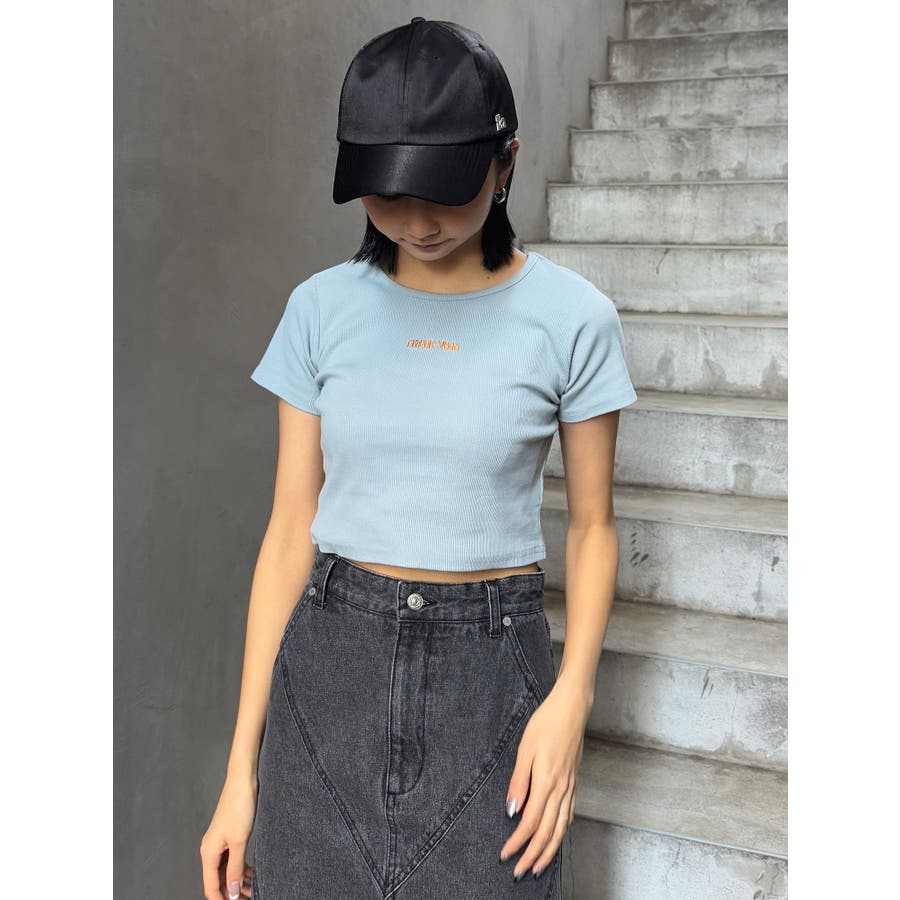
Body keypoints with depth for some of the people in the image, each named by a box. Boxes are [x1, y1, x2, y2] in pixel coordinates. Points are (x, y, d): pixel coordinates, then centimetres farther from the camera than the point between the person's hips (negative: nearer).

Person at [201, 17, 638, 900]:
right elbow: (291, 530, 1)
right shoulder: (321, 308, -1)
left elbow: (591, 525, 3)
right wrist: (242, 767, 1)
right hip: (330, 663, 2)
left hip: (490, 669, -1)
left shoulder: (571, 316, -6)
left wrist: (571, 698, -13)